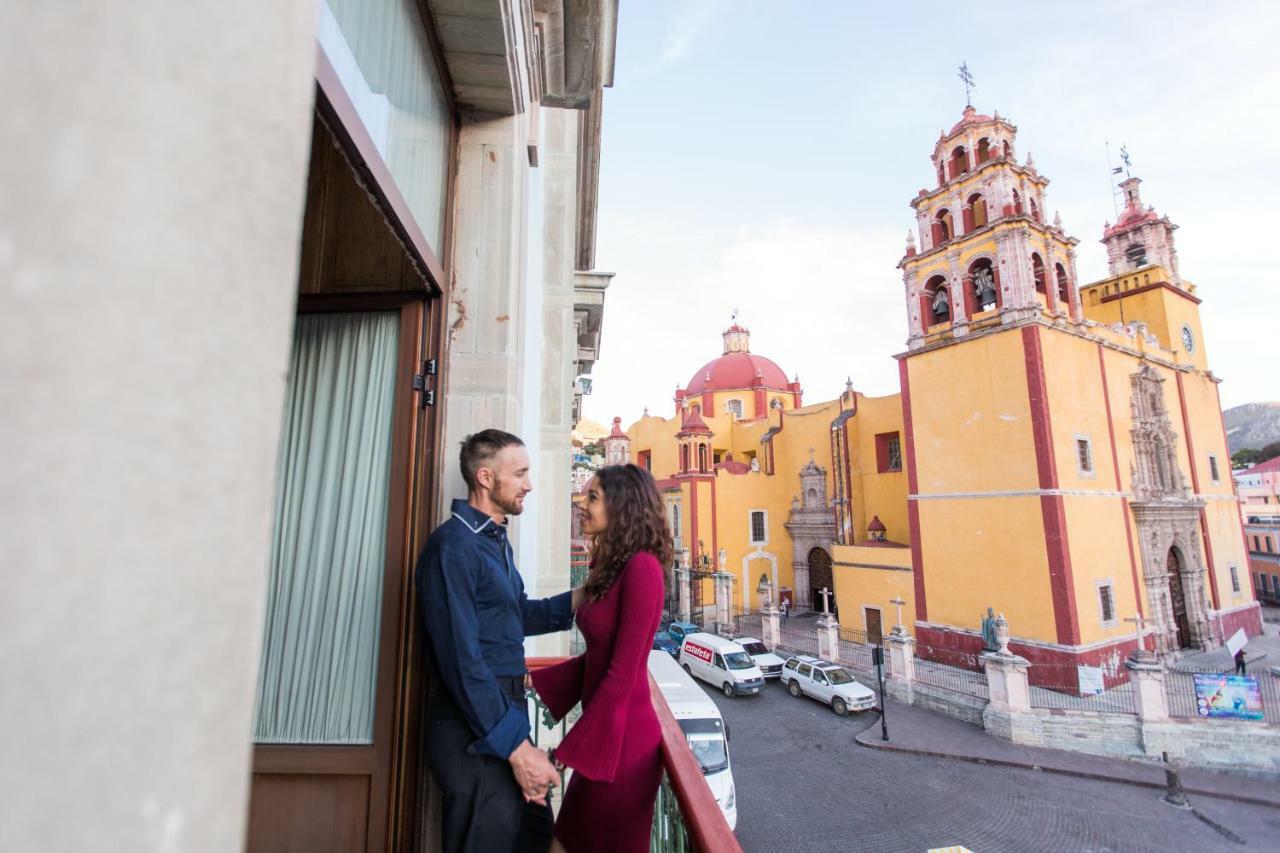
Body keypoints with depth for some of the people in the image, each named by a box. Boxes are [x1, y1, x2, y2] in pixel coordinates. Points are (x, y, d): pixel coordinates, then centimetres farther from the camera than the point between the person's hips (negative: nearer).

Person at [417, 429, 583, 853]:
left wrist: (581, 597, 6)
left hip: (505, 713, 9)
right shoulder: (454, 545, -20)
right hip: (477, 733, -9)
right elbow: (462, 660, -24)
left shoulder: (496, 540, 11)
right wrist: (516, 747, -22)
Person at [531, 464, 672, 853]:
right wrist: (533, 681, 8)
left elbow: (622, 675, -21)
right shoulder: (610, 567, 7)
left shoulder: (641, 567, -21)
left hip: (621, 739, -8)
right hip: (601, 732, 8)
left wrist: (567, 752, -16)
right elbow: (595, 658, 9)